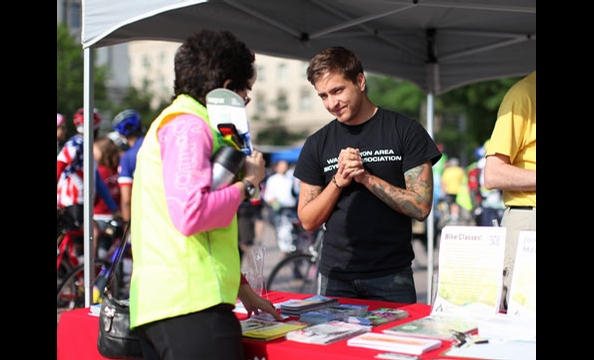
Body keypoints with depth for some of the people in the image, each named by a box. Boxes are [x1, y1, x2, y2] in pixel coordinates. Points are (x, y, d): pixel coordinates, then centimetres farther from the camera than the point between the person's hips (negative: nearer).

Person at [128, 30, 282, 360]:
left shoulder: (174, 122, 24)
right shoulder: (189, 126, -8)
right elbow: (191, 215, -23)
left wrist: (241, 287, 31)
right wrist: (247, 183, -7)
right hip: (191, 305, -10)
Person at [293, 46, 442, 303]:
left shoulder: (405, 131, 0)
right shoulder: (317, 144, 8)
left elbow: (421, 207, -6)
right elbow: (308, 221, 6)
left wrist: (366, 177, -13)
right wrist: (338, 181, -9)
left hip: (391, 276, -2)